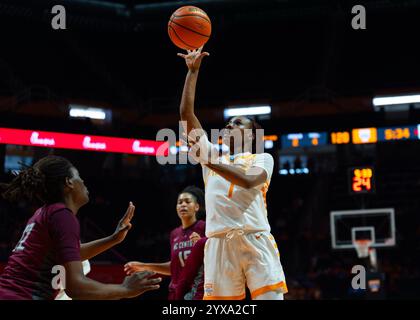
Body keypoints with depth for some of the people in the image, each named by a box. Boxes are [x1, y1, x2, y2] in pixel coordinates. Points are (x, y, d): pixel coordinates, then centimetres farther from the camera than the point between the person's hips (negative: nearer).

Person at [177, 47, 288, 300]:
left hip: (256, 240, -3)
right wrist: (193, 71, 19)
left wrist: (209, 161, -11)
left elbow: (248, 180, -9)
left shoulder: (263, 159, 15)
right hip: (220, 242, 3)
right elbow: (186, 113, 20)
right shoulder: (213, 155, 26)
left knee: (271, 297, -13)